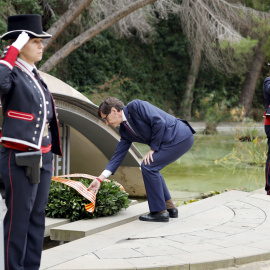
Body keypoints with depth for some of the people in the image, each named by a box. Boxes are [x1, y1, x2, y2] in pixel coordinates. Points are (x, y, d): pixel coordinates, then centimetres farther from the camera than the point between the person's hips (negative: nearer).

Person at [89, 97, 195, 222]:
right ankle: (170, 207, 23)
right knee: (151, 168, 16)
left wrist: (153, 149, -11)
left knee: (148, 166, -10)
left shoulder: (135, 106, -13)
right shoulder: (124, 130, 13)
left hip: (181, 136, -10)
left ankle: (160, 212, -3)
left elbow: (159, 123, -20)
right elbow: (118, 155, 13)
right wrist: (100, 179, 8)